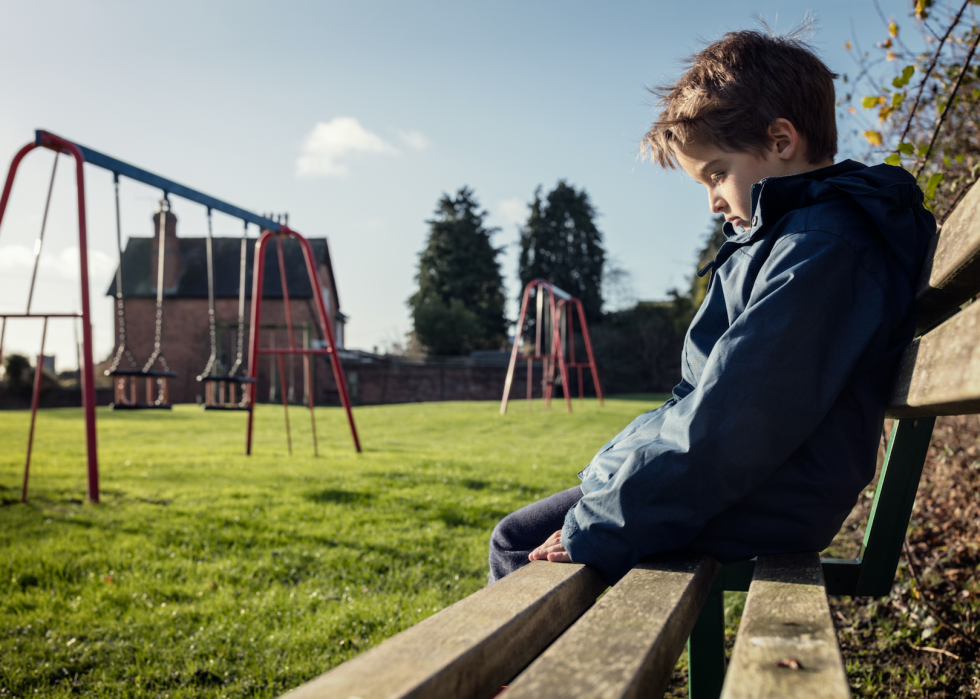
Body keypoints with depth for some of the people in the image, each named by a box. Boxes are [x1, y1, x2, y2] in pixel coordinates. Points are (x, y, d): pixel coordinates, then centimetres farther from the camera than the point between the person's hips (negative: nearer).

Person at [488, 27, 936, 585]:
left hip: (757, 511, -10)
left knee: (520, 542, -7)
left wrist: (596, 533, -22)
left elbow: (734, 420, -26)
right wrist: (612, 468, 13)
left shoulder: (821, 246, -20)